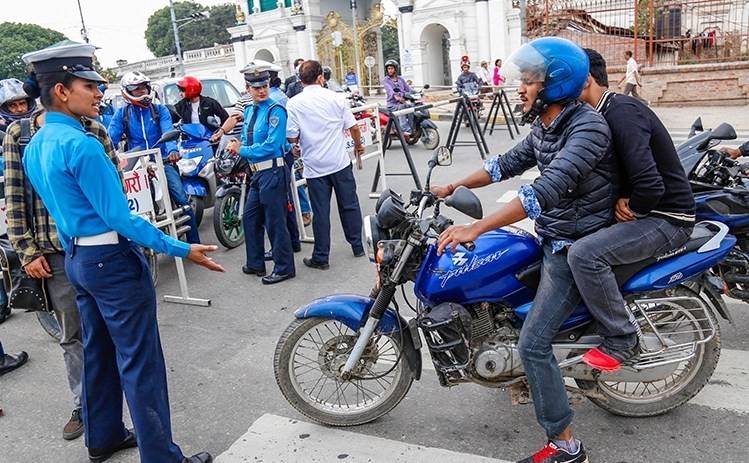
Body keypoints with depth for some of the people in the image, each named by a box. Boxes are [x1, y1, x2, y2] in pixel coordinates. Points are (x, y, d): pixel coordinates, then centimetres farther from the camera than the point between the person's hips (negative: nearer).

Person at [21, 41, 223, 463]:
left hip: (77, 260, 10)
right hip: (113, 260, -10)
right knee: (140, 363, -2)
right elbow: (118, 217, -23)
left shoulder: (35, 147, 8)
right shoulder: (81, 145, -21)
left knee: (99, 352, 21)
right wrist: (183, 250, -21)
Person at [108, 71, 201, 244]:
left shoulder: (160, 110, 6)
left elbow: (168, 132, -11)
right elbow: (111, 139, -5)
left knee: (182, 200, -10)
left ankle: (194, 242, -2)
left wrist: (172, 150, -33)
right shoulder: (121, 113, 7)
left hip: (162, 160, -1)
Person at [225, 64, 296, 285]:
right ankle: (255, 264, 30)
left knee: (275, 222, -3)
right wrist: (238, 145, -2)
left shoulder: (276, 111, -12)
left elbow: (271, 145, -19)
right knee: (250, 217, 16)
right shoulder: (248, 111, 14)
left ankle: (284, 268, 10)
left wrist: (242, 150, -12)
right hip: (257, 173, 9)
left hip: (273, 172, -9)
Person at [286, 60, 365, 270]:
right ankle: (357, 246, 25)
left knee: (321, 212, 5)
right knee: (349, 205, 14)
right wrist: (358, 145, 19)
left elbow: (292, 138, -9)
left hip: (315, 166, -1)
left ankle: (321, 257, 12)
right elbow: (353, 127, 0)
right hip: (340, 162, 1)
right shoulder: (336, 98, -3)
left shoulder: (293, 104, -6)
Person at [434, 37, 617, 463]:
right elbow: (509, 163, 17)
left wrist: (475, 228, -41)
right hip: (553, 240, 10)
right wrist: (454, 187, 13)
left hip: (576, 249, -10)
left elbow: (549, 188, -36)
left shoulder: (588, 126, -24)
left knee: (533, 344, -11)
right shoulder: (544, 127, 6)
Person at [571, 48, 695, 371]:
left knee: (584, 254, -28)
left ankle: (621, 340, -9)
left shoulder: (621, 112, -22)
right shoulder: (612, 110, 10)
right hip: (646, 210, 11)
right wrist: (622, 198, -6)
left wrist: (632, 210, -12)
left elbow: (650, 185, -31)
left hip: (667, 218, -11)